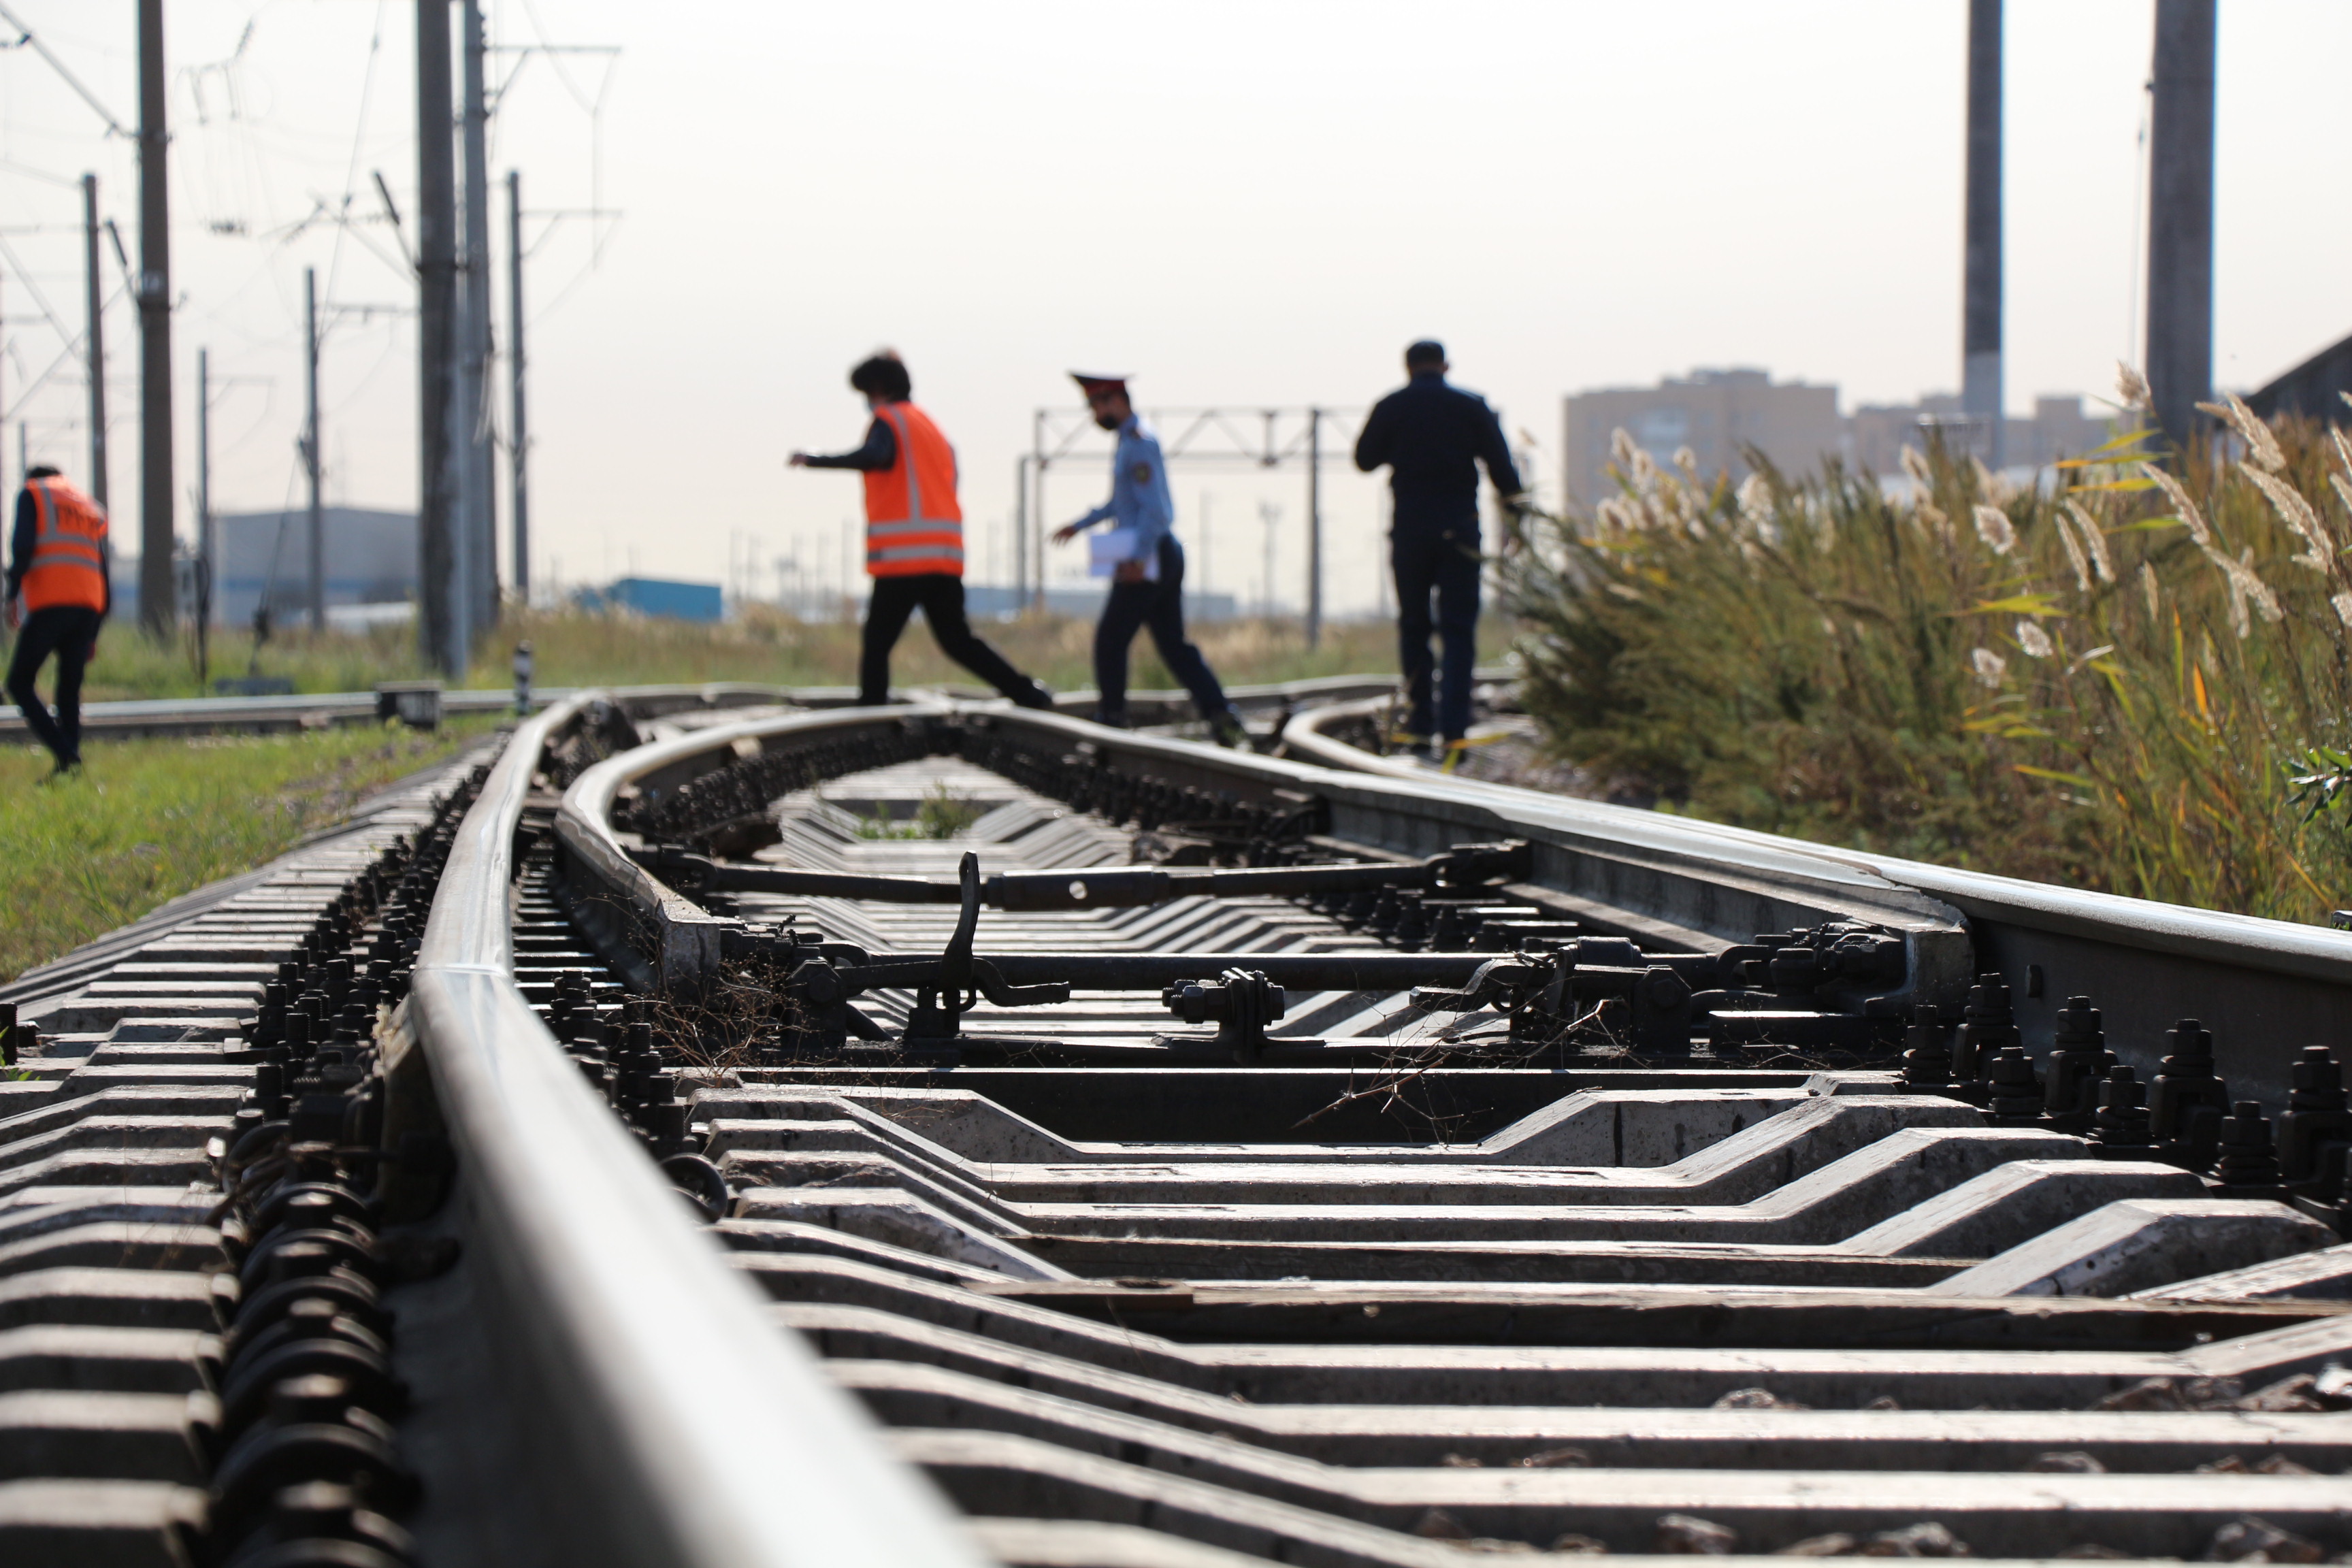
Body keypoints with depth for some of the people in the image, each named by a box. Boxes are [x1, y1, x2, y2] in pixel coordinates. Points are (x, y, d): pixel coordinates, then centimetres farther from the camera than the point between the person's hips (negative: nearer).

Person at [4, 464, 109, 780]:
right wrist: (92, 636, 25)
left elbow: (23, 544, -6)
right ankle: (71, 763, -2)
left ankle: (65, 755, -19)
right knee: (70, 691, 11)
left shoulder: (32, 494, 14)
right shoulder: (92, 509, 29)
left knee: (20, 683, -1)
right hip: (89, 608, 5)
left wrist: (13, 594, -7)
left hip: (49, 603, -5)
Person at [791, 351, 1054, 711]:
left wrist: (814, 461, -22)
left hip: (901, 556, -7)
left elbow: (875, 456, -22)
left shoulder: (889, 421, -1)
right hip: (946, 556, 7)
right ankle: (1029, 694, 9)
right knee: (956, 638, 15)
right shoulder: (932, 428, 24)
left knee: (877, 644, -4)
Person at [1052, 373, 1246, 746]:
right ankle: (1221, 715, -3)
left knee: (1110, 641, -1)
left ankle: (1112, 719, 5)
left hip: (1145, 563, -10)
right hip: (1166, 555, 10)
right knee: (1173, 643, 7)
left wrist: (1139, 558, -30)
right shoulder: (1131, 440, 17)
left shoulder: (1139, 445, -14)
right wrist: (1080, 526, 37)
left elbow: (1154, 509, -23)